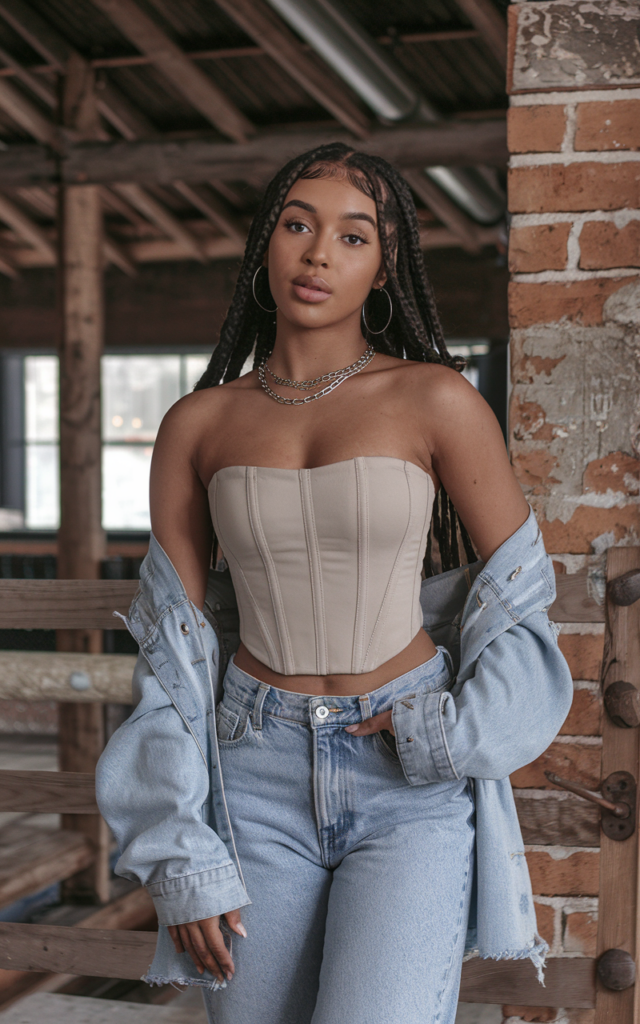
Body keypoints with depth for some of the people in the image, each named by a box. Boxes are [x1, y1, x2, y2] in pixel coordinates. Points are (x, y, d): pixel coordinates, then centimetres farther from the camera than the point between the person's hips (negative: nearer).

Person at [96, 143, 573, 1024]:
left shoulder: (437, 400, -4)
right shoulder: (198, 426, 3)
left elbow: (521, 598, 3)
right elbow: (172, 648, 3)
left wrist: (453, 735, -10)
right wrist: (180, 855, -1)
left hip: (413, 782, -2)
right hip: (260, 775, 3)